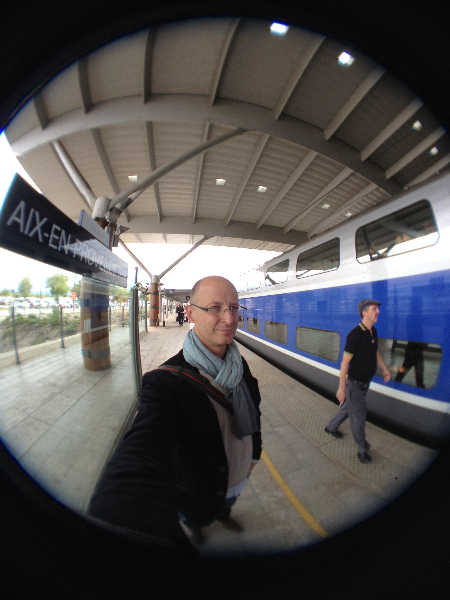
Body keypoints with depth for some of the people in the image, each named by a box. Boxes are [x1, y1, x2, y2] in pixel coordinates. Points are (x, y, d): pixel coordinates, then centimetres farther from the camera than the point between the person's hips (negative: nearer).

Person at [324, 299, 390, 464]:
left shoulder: (373, 331, 0)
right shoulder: (355, 334, -27)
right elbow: (345, 362, -25)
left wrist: (384, 369, 11)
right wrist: (341, 388, -23)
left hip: (365, 382, 9)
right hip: (355, 383, -9)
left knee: (348, 407, 24)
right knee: (358, 415, 9)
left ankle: (331, 427, 47)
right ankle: (362, 449, 32)